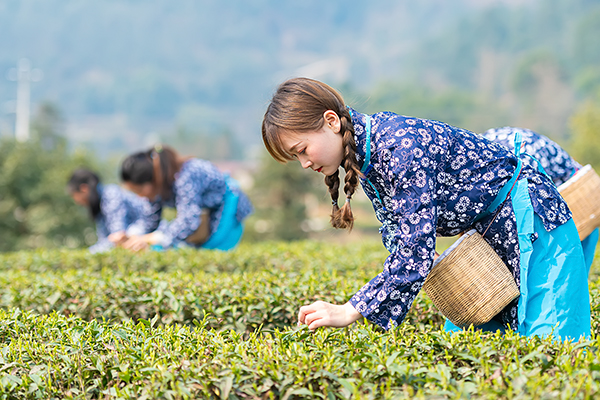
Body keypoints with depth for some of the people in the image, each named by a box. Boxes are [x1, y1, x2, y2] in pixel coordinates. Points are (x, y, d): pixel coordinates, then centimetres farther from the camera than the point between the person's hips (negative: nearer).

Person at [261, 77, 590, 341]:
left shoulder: (402, 147, -30)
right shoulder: (365, 156, -1)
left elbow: (414, 253, -34)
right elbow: (400, 242, 5)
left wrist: (349, 312, -32)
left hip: (529, 217, -9)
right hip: (488, 232, 9)